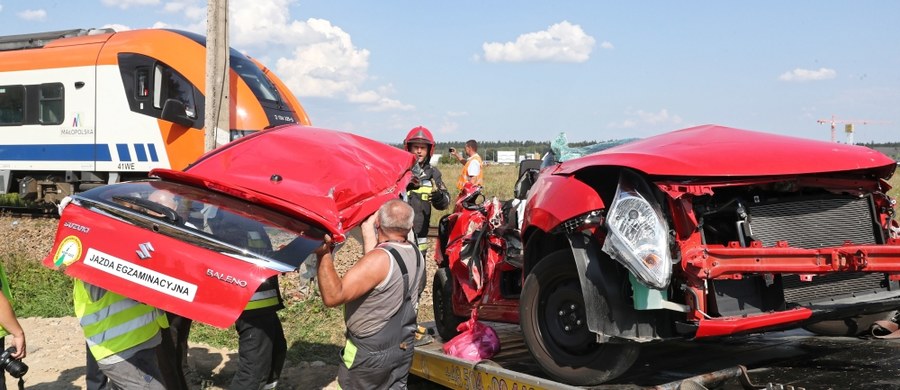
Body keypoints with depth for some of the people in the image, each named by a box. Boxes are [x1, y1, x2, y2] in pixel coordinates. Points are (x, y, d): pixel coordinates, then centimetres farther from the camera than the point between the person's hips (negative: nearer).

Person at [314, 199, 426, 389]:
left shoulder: (380, 259, -27)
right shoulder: (416, 255, -2)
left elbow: (333, 296, -33)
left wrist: (324, 255, -28)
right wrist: (370, 238, 7)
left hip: (370, 353, -7)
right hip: (403, 348, 7)